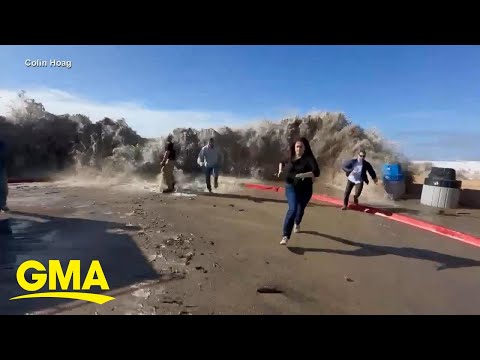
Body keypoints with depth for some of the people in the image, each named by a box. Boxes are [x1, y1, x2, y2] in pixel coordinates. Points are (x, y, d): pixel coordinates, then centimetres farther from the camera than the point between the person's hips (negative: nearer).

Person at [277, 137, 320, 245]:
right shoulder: (290, 158, 0)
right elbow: (282, 163, 23)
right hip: (291, 188, 0)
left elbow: (316, 172, -28)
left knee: (300, 209, 21)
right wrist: (280, 170, 3)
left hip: (305, 189, 0)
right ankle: (285, 236, -19)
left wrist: (301, 175, -36)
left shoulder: (309, 158, -13)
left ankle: (297, 223, 57)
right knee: (293, 209, -20)